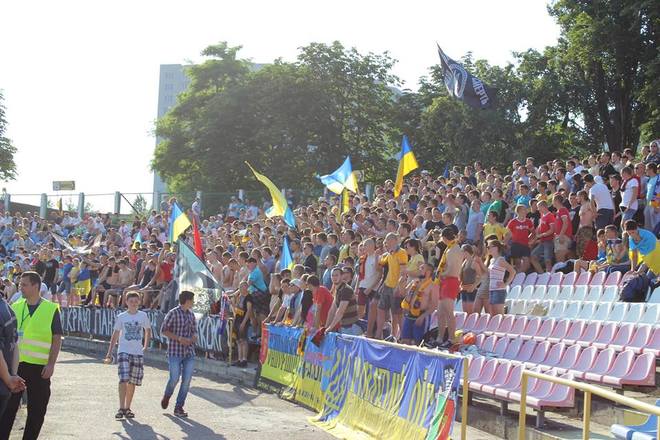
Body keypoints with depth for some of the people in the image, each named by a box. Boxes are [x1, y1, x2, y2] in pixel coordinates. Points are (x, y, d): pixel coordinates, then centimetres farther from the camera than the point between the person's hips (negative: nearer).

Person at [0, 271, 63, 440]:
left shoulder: (51, 309, -2)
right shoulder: (15, 307, 9)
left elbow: (57, 339, -2)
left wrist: (51, 364, -10)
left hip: (39, 367, -2)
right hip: (15, 365, 3)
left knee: (36, 410, 4)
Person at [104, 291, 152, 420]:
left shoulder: (143, 316, 5)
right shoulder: (121, 317, 1)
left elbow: (148, 330, 20)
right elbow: (115, 335, 5)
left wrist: (145, 346, 13)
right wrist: (109, 353, 1)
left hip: (138, 353, 2)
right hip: (123, 351, -2)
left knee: (132, 382, 6)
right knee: (123, 380, -14)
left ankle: (127, 408, 17)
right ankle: (121, 408, -14)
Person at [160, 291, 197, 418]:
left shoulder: (191, 314, 12)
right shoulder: (173, 313, -7)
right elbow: (163, 330, -8)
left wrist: (193, 338, -3)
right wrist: (179, 338, -16)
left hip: (189, 353, 6)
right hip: (175, 352, -6)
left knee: (187, 381, 0)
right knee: (174, 379, -7)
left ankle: (179, 408, 8)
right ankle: (166, 397, 25)